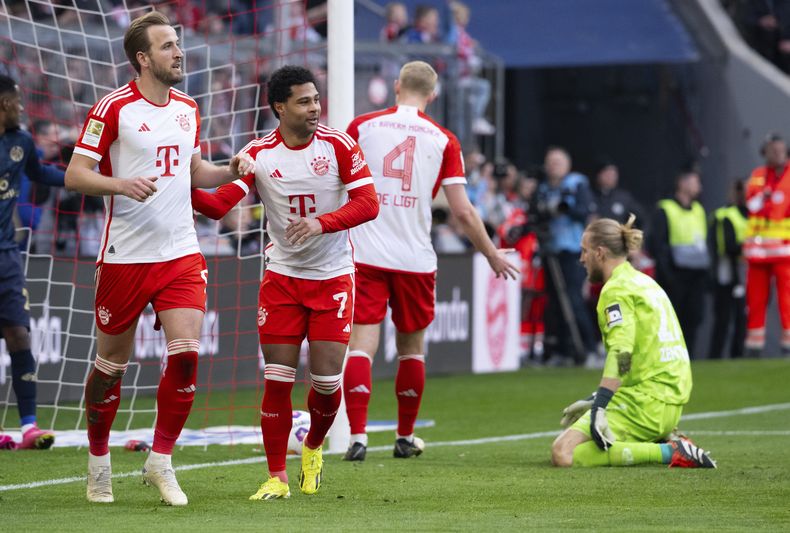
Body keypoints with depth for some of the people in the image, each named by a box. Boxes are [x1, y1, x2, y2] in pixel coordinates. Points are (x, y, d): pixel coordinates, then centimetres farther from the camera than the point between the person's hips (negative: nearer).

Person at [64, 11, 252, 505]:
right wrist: (122, 184, -26)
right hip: (125, 255, -4)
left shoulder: (188, 108, 11)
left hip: (181, 252, 4)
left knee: (186, 353, -10)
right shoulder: (113, 107, -8)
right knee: (112, 363, 5)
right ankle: (99, 461, 24)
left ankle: (161, 461, 3)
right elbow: (75, 174, -9)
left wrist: (231, 171, 6)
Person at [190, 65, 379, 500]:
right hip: (282, 276, 1)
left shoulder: (338, 145, -8)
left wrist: (321, 222, -25)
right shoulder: (258, 154, -5)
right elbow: (219, 204, -9)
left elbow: (368, 203, -11)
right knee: (277, 381, -4)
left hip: (333, 276, -1)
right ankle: (277, 477, 6)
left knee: (326, 380, -4)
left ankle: (313, 448, 27)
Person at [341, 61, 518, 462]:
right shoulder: (443, 140, 2)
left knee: (362, 342, -3)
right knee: (412, 346, 15)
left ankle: (357, 436, -17)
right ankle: (405, 437, 24)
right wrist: (492, 255, 12)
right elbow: (462, 210, -1)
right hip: (415, 259, 1)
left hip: (365, 254, 0)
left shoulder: (361, 126, 3)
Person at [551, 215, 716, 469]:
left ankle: (667, 452, -20)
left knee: (563, 453, -17)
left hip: (645, 401, -10)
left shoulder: (616, 289, -9)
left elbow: (621, 353, -24)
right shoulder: (643, 281, 21)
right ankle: (664, 441, 6)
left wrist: (599, 408, -30)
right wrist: (596, 400, 28)